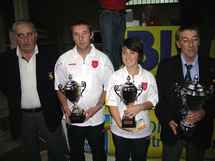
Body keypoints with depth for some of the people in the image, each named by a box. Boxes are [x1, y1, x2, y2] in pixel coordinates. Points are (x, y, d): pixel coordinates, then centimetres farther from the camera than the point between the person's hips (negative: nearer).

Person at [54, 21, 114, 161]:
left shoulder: (103, 59, -5)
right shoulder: (63, 60, -3)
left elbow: (109, 87, -2)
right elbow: (60, 87, 5)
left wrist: (97, 107, -14)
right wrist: (66, 108, -8)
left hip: (96, 118, -1)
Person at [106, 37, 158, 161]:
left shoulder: (149, 76, -5)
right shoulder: (116, 76, -6)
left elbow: (153, 101, 1)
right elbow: (111, 103, -6)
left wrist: (140, 107, -19)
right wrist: (119, 123, -16)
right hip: (119, 130, 0)